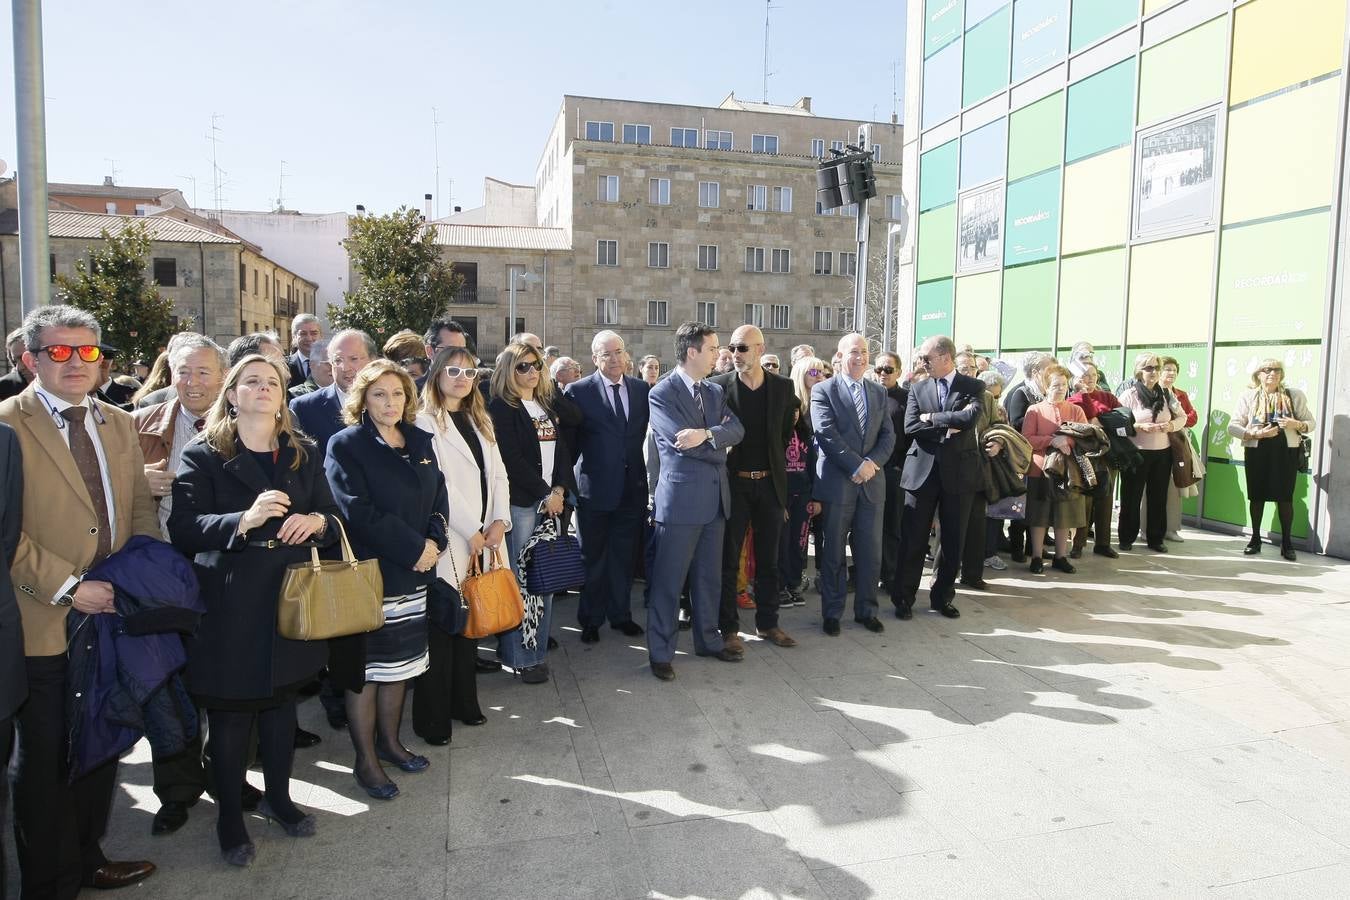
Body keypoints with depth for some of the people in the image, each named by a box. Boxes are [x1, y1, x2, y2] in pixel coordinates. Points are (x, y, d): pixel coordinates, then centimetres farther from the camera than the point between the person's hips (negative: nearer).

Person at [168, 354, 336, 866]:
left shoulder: (304, 455, 10)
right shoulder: (203, 456, -3)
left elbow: (332, 514, 10)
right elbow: (183, 528, -13)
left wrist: (316, 521, -13)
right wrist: (244, 520, -28)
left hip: (291, 599, 4)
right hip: (230, 606, -4)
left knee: (282, 704, 16)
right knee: (230, 714, 6)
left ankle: (278, 796, 35)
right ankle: (229, 816, 25)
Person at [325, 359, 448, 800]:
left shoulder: (420, 442, 10)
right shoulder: (346, 444, -8)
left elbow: (438, 497, 9)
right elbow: (357, 511, -17)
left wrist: (434, 541, -9)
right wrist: (413, 548, -17)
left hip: (413, 574, 6)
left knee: (400, 663, 15)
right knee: (365, 668, 4)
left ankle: (389, 741, 32)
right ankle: (365, 760, 18)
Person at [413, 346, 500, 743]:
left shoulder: (480, 421, 17)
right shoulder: (425, 422, -7)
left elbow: (498, 474, 13)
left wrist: (500, 520, -1)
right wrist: (471, 530, -12)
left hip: (482, 539, 7)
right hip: (448, 542, -6)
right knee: (440, 628, 0)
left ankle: (463, 702, 26)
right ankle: (432, 719, 11)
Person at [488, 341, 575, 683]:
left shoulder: (547, 405, 16)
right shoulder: (501, 408, -4)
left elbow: (562, 450, 14)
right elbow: (512, 458, -12)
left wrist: (560, 490, -1)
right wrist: (545, 494, -10)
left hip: (552, 500, 7)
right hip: (520, 503, -6)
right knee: (523, 579, -5)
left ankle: (540, 646, 19)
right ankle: (522, 655, 3)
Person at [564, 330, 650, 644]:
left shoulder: (642, 389, 4)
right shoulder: (578, 391, -6)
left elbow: (645, 433, 9)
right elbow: (568, 441, -4)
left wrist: (648, 477, 3)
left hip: (632, 488, 3)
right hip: (594, 488, -3)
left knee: (623, 556, 15)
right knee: (593, 558, 10)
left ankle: (620, 614, 30)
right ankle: (591, 619, 25)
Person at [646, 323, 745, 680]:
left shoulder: (715, 391, 13)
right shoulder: (662, 392, -9)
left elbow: (736, 430, -2)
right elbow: (684, 443, -19)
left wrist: (706, 433, -21)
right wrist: (720, 445, -4)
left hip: (715, 497, 7)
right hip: (680, 499, -7)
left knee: (708, 575, 17)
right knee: (669, 580, 2)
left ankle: (708, 639, 32)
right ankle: (660, 652, 14)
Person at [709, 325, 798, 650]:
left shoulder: (783, 387, 2)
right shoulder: (717, 385, -5)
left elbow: (786, 434, 10)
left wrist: (778, 471, 8)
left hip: (770, 484, 3)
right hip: (733, 483, -3)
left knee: (768, 559, 13)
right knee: (728, 559, 4)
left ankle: (767, 623, 26)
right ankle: (728, 627, 15)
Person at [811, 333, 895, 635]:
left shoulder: (879, 392, 13)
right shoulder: (823, 391, -2)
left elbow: (888, 434, 8)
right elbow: (826, 433, -12)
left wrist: (872, 462, -10)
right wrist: (856, 465, -17)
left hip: (872, 481, 4)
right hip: (838, 482, -4)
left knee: (871, 552, 9)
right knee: (834, 552, 6)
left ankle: (866, 610, 23)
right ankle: (832, 613, 17)